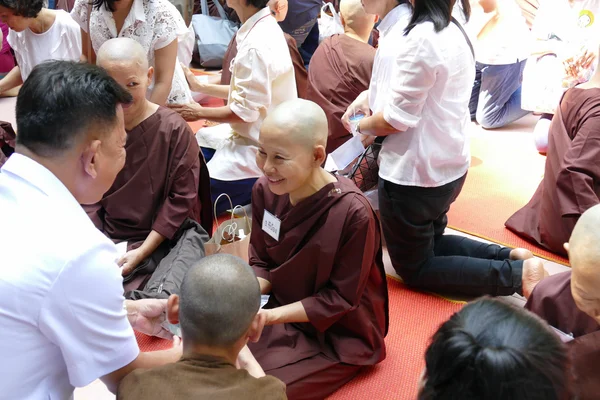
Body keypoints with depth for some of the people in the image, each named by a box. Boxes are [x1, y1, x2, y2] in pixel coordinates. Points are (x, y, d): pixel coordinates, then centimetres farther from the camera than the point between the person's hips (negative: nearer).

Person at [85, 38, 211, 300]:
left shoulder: (174, 129, -6)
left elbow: (181, 198, -6)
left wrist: (142, 251, -11)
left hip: (167, 238, -3)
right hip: (108, 241, 3)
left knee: (162, 300, -31)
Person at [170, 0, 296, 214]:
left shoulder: (255, 46, -25)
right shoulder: (263, 28, 4)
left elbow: (246, 112, -22)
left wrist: (200, 113, -7)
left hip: (259, 149, -9)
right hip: (256, 136, 9)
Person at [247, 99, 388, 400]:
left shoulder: (352, 214, -29)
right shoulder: (265, 190, -10)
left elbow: (340, 299, -19)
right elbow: (261, 263, 2)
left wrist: (272, 316, -26)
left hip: (337, 334, -5)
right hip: (281, 311, 6)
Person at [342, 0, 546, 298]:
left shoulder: (418, 39, -26)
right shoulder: (439, 27, 3)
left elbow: (396, 119, -23)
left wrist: (361, 126, -4)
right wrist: (369, 95, 2)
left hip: (412, 173, -10)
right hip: (445, 166, 10)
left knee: (415, 269, 10)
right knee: (428, 243, 30)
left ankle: (517, 275, -3)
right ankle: (510, 258, 14)